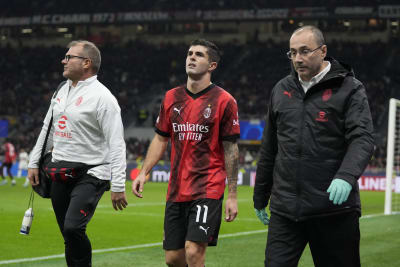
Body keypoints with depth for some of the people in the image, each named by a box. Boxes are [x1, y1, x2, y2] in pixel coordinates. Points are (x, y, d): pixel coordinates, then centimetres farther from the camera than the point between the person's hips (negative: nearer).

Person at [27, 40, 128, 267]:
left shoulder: (102, 97, -11)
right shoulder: (63, 91, 14)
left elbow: (116, 144, -15)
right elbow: (47, 129, 24)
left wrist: (118, 186, -19)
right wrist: (34, 163, 19)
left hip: (91, 175, -7)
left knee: (73, 228, -23)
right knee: (69, 237, 7)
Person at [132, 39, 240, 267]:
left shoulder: (224, 101, -5)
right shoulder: (172, 98, 10)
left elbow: (231, 149, -4)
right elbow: (161, 139, 17)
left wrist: (232, 196, -6)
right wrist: (144, 172, 4)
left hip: (208, 190, -5)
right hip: (177, 190, 5)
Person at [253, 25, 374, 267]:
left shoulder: (350, 89, -1)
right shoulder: (281, 90, 14)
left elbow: (362, 139, -13)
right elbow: (269, 149, 20)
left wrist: (346, 176, -32)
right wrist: (260, 197, 21)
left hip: (334, 208, -4)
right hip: (285, 210, 4)